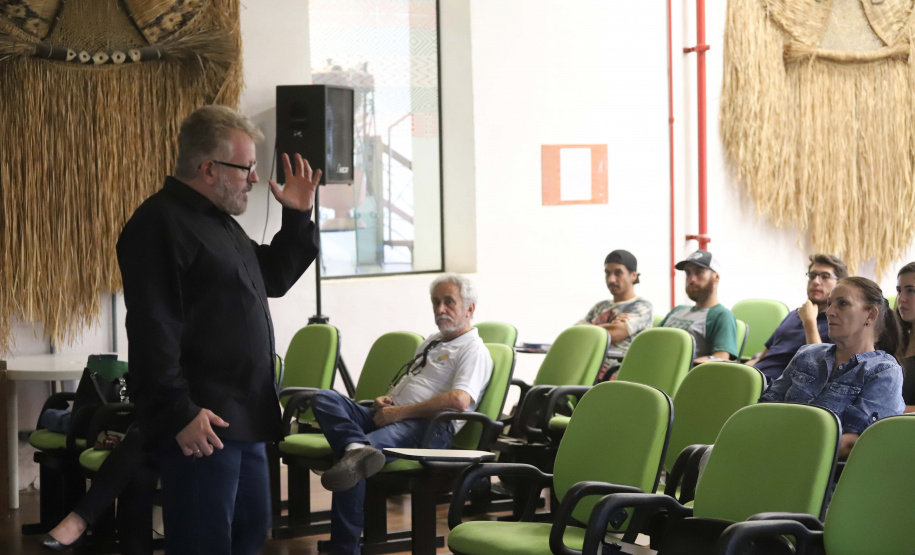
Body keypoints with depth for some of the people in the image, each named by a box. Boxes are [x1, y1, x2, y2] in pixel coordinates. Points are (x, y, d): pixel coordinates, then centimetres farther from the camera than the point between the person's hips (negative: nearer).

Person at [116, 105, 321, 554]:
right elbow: (153, 332, -21)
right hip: (201, 426, -10)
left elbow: (272, 280, 30)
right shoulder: (159, 225, -14)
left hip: (245, 418, 10)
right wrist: (179, 413, -24)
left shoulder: (220, 222, 18)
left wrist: (298, 219, 17)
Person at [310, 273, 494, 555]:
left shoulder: (473, 350, 0)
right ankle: (356, 447, -44)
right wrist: (384, 400, 9)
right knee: (324, 398, -15)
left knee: (351, 466, -33)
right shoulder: (433, 341, 30)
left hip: (425, 427, -9)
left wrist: (400, 412, -16)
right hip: (390, 416, 9)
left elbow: (458, 400, -18)